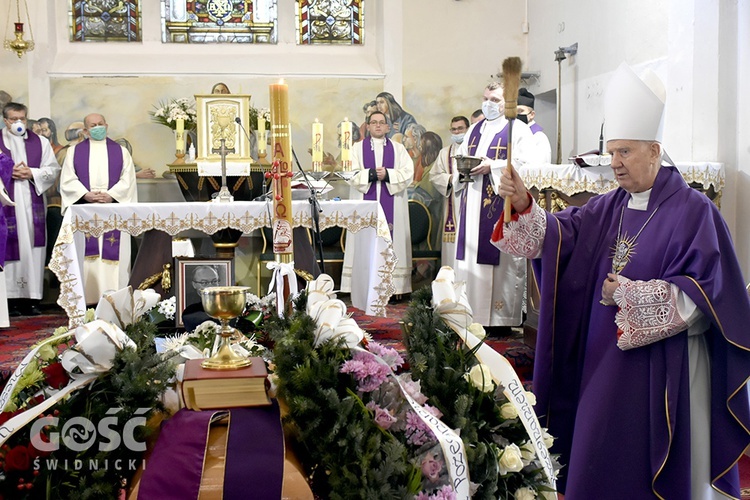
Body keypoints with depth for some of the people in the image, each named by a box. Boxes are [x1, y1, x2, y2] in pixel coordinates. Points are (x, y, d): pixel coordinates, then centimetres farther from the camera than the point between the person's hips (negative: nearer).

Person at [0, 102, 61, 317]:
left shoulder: (40, 142, 14)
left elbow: (53, 169, 8)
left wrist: (32, 173, -7)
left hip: (33, 204, 2)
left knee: (33, 248, 1)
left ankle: (31, 299, 5)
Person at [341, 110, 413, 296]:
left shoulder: (398, 149, 13)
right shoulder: (357, 148, 11)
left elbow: (408, 173, 0)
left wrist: (388, 175, -13)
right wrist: (371, 174, -13)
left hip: (391, 205, 1)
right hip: (366, 203, 0)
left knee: (391, 241, -3)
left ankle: (393, 286, -2)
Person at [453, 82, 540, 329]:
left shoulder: (517, 129, 0)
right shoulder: (474, 129, 20)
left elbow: (527, 163, -11)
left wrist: (492, 167, -17)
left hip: (502, 204, -6)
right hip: (473, 204, 6)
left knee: (500, 260, -6)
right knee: (470, 258, 5)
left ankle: (502, 318, 0)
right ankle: (472, 314, 13)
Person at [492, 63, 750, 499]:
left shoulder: (693, 211, -10)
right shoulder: (609, 208, 8)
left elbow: (700, 293, -15)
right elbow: (558, 236, -1)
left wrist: (627, 294, -19)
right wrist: (524, 207, -19)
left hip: (665, 369, -6)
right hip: (605, 363, 6)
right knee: (601, 464, 13)